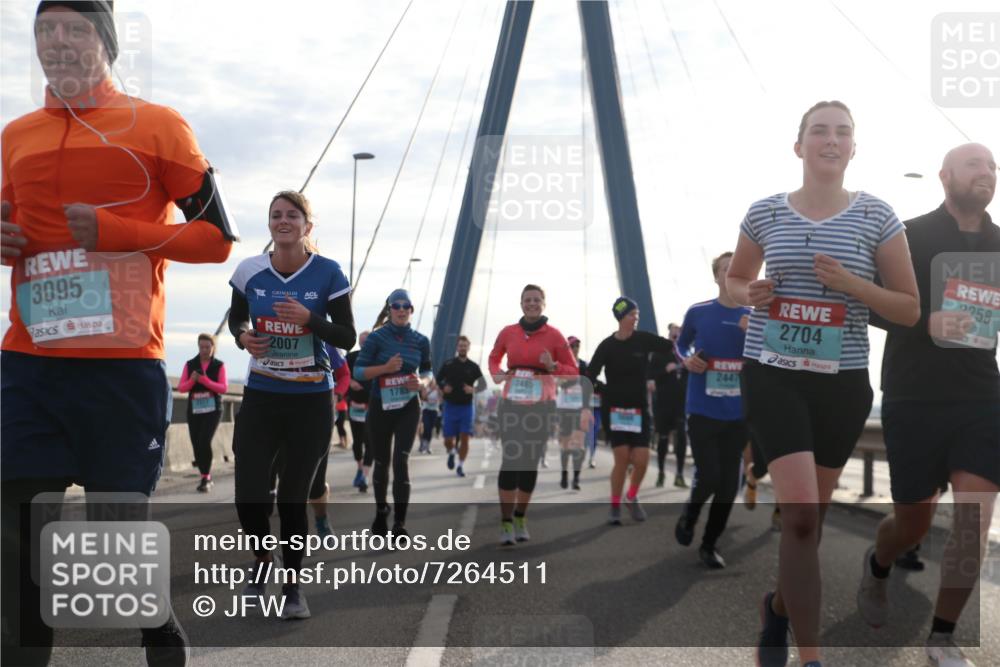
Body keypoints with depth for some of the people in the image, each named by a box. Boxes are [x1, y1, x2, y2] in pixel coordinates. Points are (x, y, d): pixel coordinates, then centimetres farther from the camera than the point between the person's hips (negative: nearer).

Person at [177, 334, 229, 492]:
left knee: (204, 441, -19)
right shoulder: (190, 364, 6)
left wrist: (205, 380, -19)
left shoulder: (219, 366, 1)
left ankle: (205, 478, -11)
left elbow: (224, 388, -8)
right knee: (196, 445, 4)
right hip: (194, 411, 3)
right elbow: (181, 388, 2)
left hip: (213, 410, -3)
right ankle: (206, 477, 21)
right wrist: (192, 380, -17)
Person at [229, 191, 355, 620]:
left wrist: (309, 318, -22)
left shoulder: (327, 273, -7)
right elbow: (236, 317, 16)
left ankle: (293, 586, 22)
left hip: (311, 402, -2)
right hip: (260, 397, 2)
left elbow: (347, 338, -6)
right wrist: (243, 337, -7)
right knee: (248, 496, -4)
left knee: (293, 499, 4)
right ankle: (262, 562, 28)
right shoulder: (249, 271, -1)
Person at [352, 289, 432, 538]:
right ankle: (381, 510, 37)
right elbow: (358, 371, -8)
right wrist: (385, 368, -23)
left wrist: (421, 382, -10)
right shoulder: (377, 337, -6)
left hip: (408, 407, 0)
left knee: (401, 461, -12)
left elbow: (427, 372, 13)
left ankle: (400, 523, -10)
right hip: (380, 406, 0)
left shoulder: (421, 341, 1)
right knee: (382, 462, 11)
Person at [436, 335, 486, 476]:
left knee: (465, 438, -6)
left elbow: (483, 384, 3)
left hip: (467, 407, 0)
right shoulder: (448, 364, 2)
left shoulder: (473, 366, 2)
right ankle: (451, 453, 35)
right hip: (450, 406, 0)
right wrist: (443, 388, -11)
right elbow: (438, 380, 10)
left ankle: (461, 466, 8)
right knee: (448, 440, 0)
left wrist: (474, 389, -18)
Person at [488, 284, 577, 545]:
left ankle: (520, 518, 21)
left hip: (542, 406, 0)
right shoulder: (508, 332, 4)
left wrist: (553, 367, -16)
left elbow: (572, 369, 4)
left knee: (531, 461, 6)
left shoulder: (554, 335, -1)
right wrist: (496, 374, 0)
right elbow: (494, 357, 21)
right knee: (511, 459, -10)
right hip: (511, 405, 0)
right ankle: (506, 522, -7)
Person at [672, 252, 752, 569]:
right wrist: (686, 359, -7)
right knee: (709, 477, -9)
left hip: (738, 414, 3)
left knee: (729, 484, 5)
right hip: (703, 411, -2)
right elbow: (681, 344, 15)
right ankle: (689, 514, 25)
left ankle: (710, 544, 22)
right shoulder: (697, 313, -2)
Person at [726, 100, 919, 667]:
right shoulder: (765, 214, 1)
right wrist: (751, 295, -7)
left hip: (843, 382, 2)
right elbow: (735, 281, 17)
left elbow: (910, 310, 1)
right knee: (800, 512, -15)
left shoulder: (876, 216, -1)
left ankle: (779, 608, 43)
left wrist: (852, 284, -16)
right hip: (773, 376, -1)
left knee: (812, 516, 14)